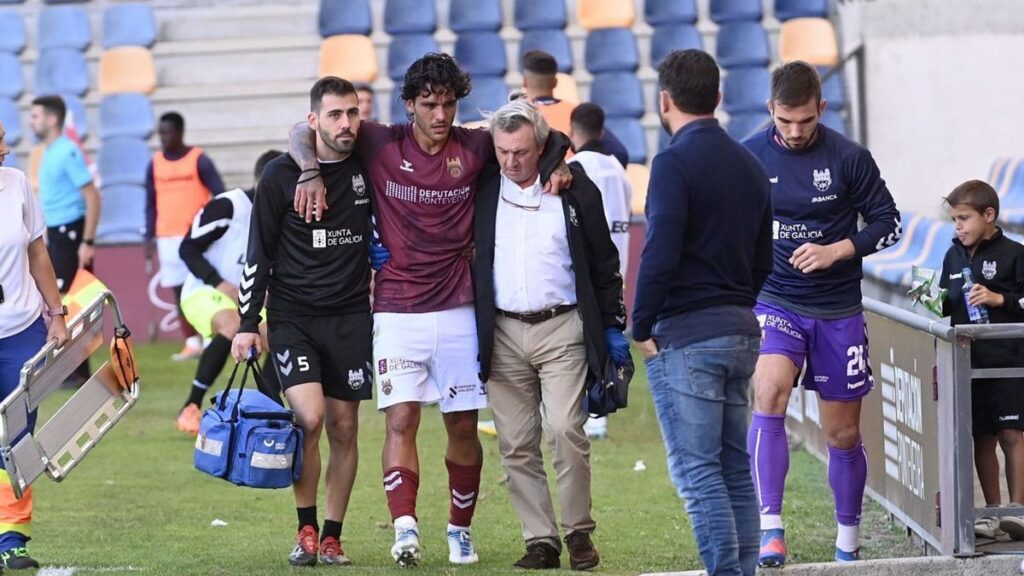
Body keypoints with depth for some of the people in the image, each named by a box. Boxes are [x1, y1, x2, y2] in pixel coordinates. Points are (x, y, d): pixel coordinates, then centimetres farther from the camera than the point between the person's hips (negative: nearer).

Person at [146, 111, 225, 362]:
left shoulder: (199, 160, -3)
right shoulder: (155, 164, 9)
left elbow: (220, 196, -3)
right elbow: (151, 204, 15)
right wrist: (149, 238, 9)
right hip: (168, 237, 4)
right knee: (179, 291, 4)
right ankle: (192, 343, 8)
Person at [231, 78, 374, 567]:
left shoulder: (368, 168, 3)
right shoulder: (281, 175, -5)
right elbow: (258, 254, -1)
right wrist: (248, 323, -4)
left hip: (350, 318, 3)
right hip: (292, 316, -3)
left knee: (343, 430, 3)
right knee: (309, 418, -17)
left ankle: (332, 537, 13)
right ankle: (306, 531, -2)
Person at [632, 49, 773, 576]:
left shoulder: (675, 163, -12)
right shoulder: (749, 165, 13)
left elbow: (660, 255, -18)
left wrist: (642, 329, -8)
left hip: (686, 335, -8)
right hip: (741, 331, 8)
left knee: (697, 472, -6)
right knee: (735, 470, 13)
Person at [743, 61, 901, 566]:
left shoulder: (848, 158, -6)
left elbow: (888, 222, 1)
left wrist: (835, 251, -14)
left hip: (838, 311, 1)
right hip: (774, 301, -1)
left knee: (843, 434, 8)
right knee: (769, 392, -28)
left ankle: (848, 539, 28)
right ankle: (770, 529, -29)